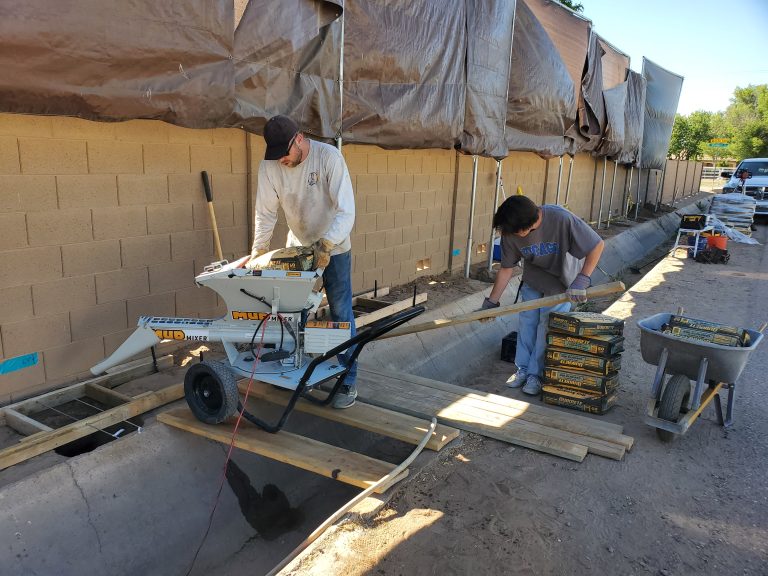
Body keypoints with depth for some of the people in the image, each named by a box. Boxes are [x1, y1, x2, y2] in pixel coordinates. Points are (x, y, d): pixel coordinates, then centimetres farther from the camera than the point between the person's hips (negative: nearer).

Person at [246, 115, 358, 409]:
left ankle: (348, 381, 7)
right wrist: (258, 250, -18)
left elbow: (346, 210, -30)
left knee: (341, 314, -3)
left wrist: (326, 244, -42)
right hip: (298, 247, 4)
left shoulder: (329, 156, -26)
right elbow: (265, 212, -8)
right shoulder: (269, 164, -14)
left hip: (334, 247, -4)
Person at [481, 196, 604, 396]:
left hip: (561, 282, -3)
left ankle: (536, 374, 7)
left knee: (547, 326, -6)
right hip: (532, 281, 3)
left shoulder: (562, 220, -36)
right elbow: (506, 269, -11)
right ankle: (523, 368, 17)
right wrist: (491, 302, -9)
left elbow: (597, 246, -27)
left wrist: (581, 280, -34)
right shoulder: (510, 231, -23)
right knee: (526, 322, 2)